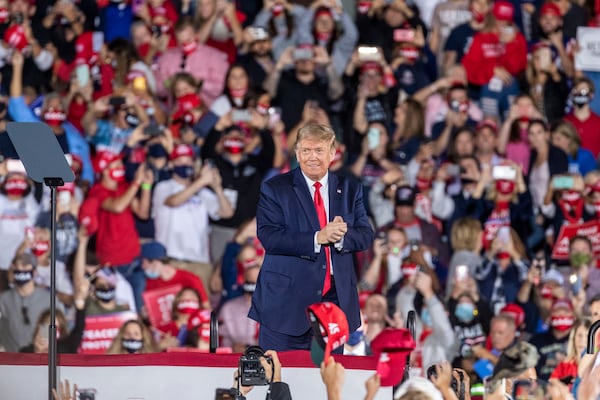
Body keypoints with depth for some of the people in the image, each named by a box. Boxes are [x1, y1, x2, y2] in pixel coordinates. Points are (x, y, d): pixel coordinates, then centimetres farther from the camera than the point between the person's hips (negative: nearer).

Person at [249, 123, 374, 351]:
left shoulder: (349, 190, 12)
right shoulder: (274, 190, 0)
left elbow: (366, 236, 6)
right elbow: (268, 237, -12)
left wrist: (342, 236, -17)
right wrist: (318, 238, -21)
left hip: (336, 300, 3)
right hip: (287, 303, -3)